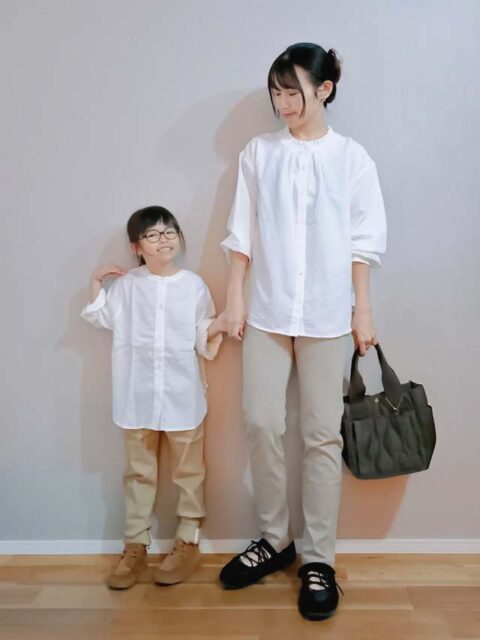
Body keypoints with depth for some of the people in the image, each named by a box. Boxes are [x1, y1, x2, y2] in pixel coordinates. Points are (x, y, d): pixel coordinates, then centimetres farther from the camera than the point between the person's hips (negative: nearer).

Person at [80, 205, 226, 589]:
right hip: (138, 395, 1)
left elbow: (203, 337, 2)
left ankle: (188, 543, 22)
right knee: (139, 472, 11)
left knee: (188, 471, 9)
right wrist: (96, 283, 2)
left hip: (182, 394, -1)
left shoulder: (194, 285, 0)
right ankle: (135, 546, 22)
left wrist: (218, 327, -16)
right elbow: (103, 318, 8)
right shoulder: (127, 284, 3)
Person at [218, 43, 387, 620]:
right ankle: (274, 539, 23)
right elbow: (241, 234, 6)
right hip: (267, 311, 2)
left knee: (322, 434, 3)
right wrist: (234, 300, 1)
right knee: (261, 423, 4)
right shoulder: (258, 153, 6)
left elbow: (363, 241, 3)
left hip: (326, 314, -2)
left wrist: (363, 310, -1)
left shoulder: (351, 157, 2)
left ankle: (318, 558, 16)